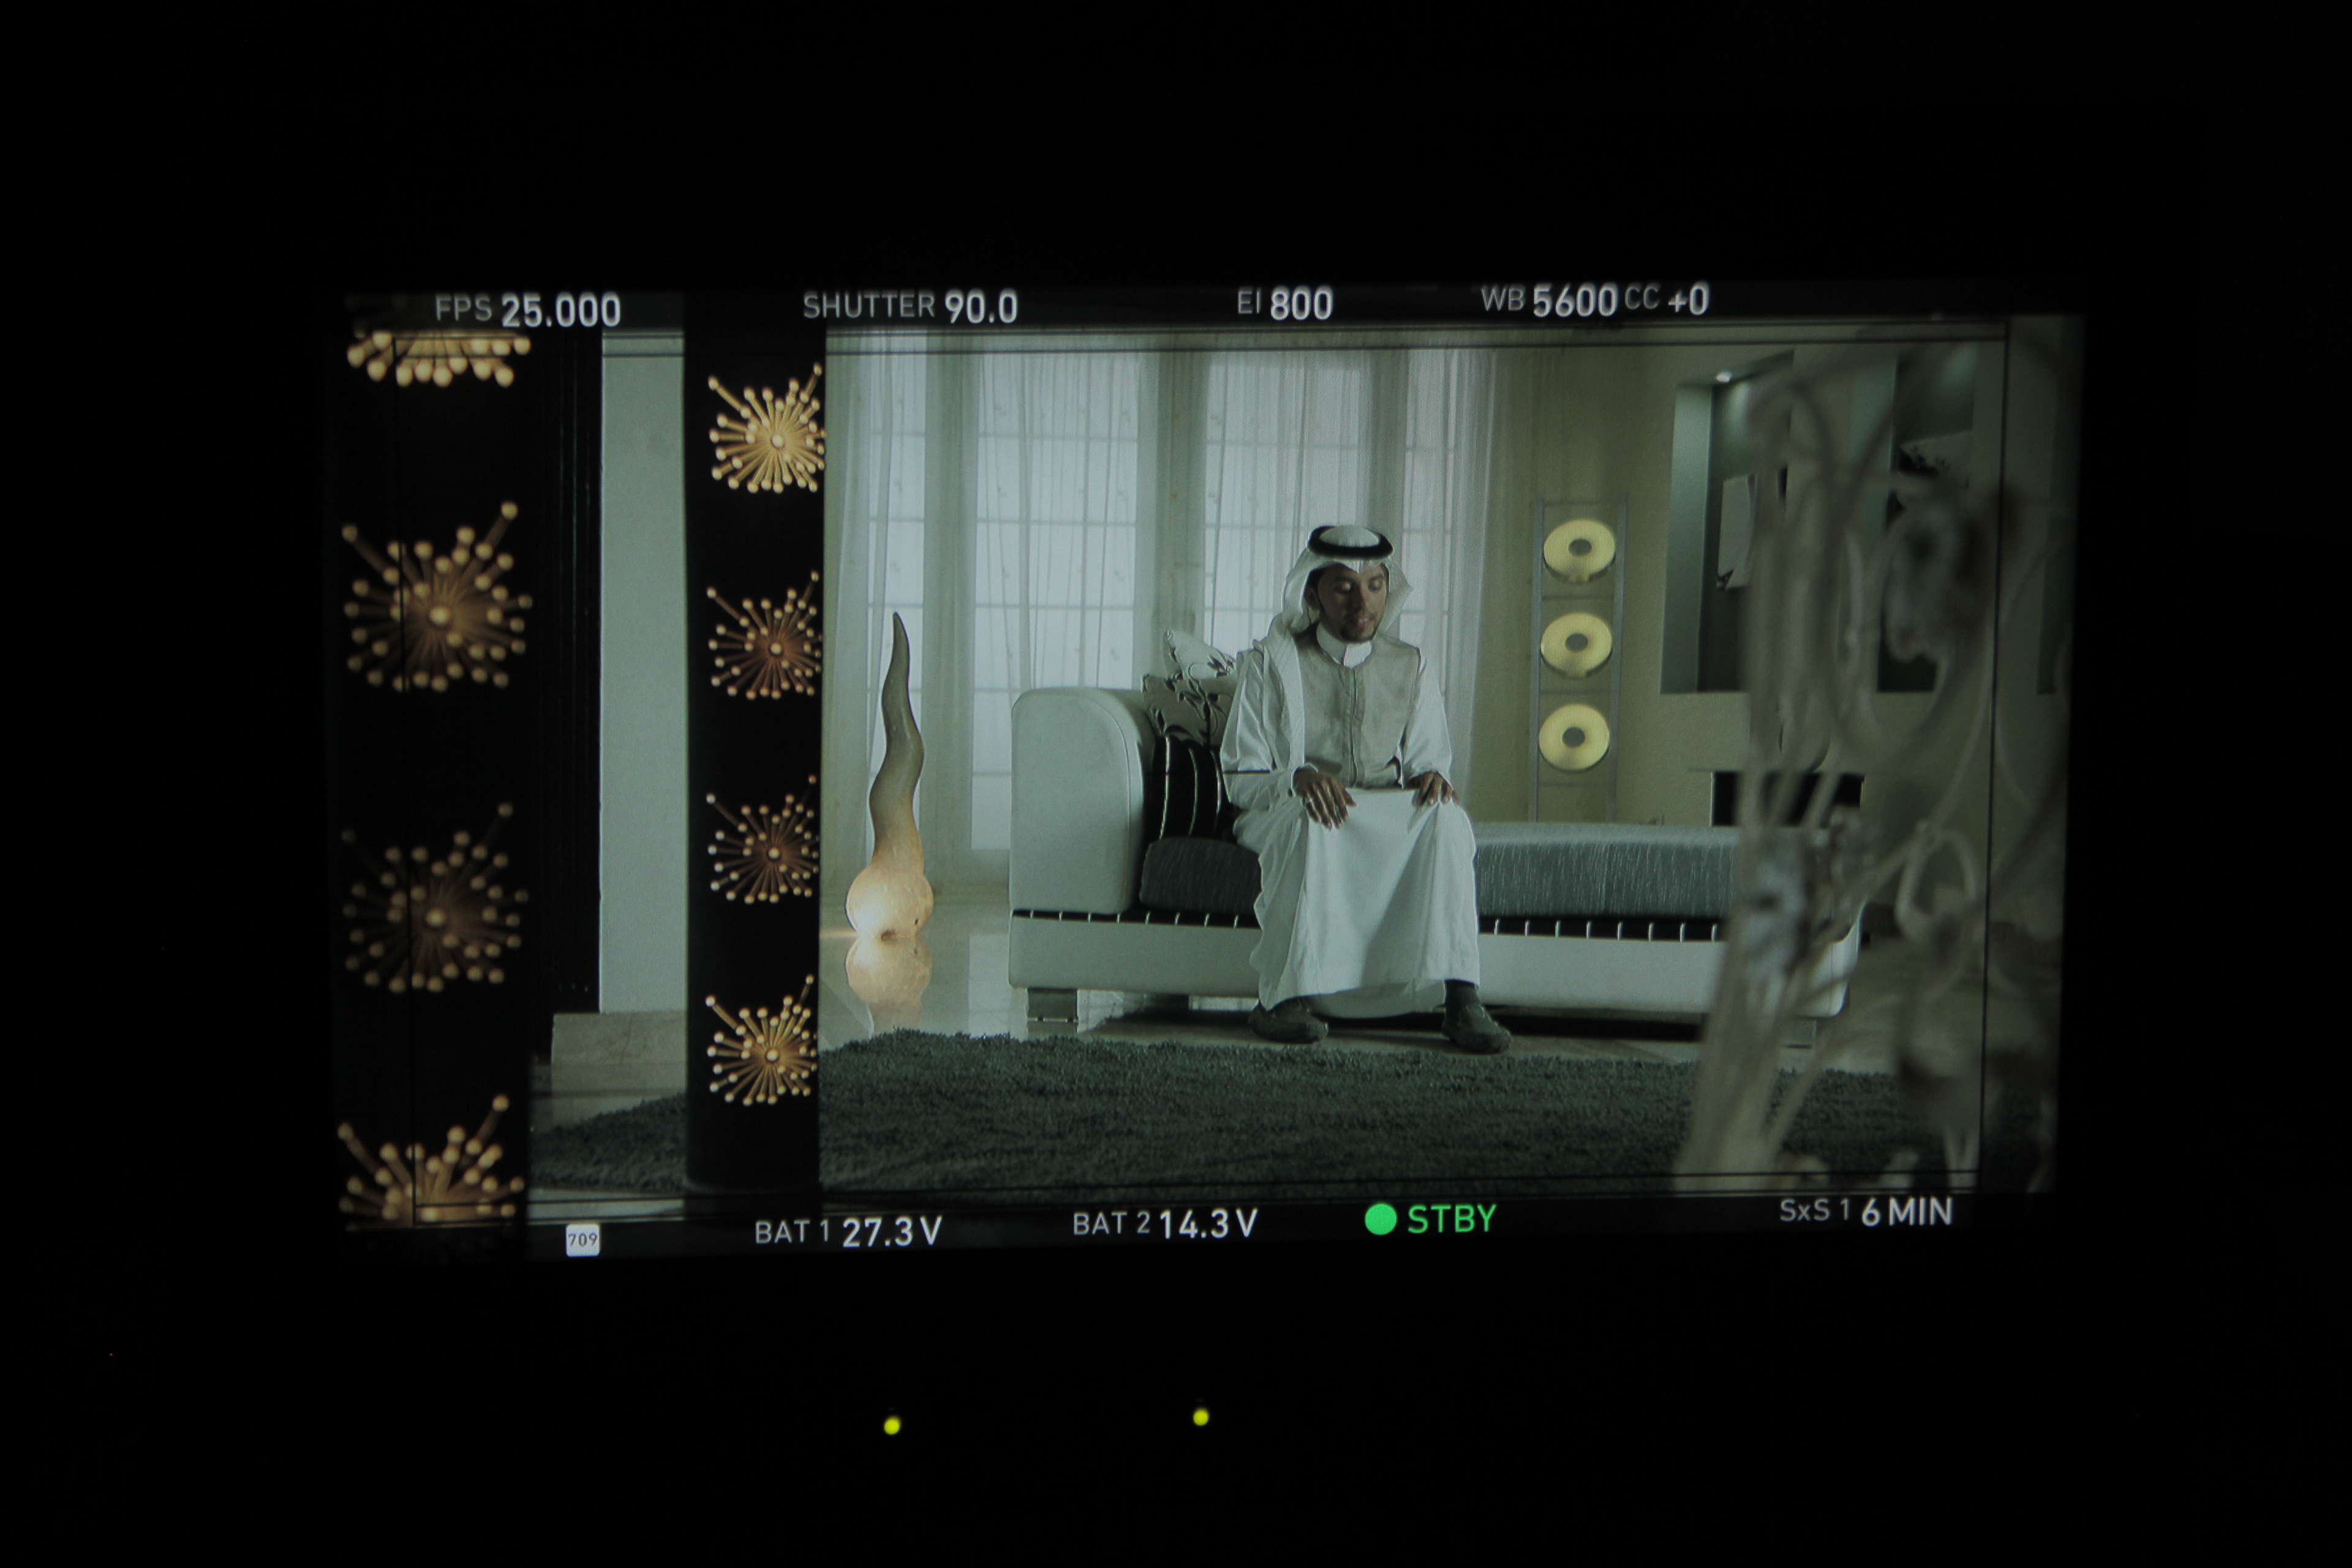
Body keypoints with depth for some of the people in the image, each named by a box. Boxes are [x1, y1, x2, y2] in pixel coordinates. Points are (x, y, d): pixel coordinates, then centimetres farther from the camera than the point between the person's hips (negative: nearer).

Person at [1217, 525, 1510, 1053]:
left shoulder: (1411, 667, 13)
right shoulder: (1272, 663, 3)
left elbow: (1427, 760, 12)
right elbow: (1241, 779, -1)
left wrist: (1430, 776, -15)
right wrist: (1298, 779, -24)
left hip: (1394, 818, 3)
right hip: (1287, 816, -2)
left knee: (1445, 816, -32)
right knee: (1313, 821, -40)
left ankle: (1462, 999, -38)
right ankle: (1283, 997, -35)